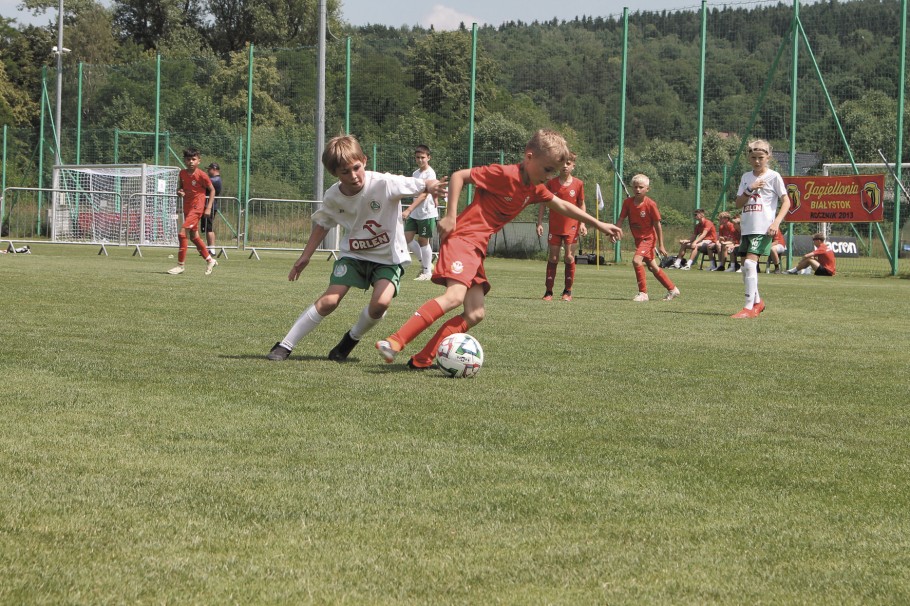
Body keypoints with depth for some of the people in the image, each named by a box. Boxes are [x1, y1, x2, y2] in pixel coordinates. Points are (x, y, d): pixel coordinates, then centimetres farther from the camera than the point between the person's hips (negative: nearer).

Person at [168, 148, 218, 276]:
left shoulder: (201, 175, -14)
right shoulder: (182, 174, 3)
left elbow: (212, 190, -5)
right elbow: (179, 189, 17)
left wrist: (208, 207, -10)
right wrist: (179, 192, -8)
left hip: (197, 208, -8)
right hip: (187, 208, 8)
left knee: (182, 233, -17)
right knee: (194, 236, 16)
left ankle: (181, 265, -10)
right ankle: (210, 260, 32)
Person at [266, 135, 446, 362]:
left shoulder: (384, 184, -25)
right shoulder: (333, 197, -11)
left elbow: (418, 185, -28)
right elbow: (323, 224, 8)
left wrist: (431, 187, -53)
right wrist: (305, 258, 9)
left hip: (388, 256, -2)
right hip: (353, 254, 2)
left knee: (380, 302, -25)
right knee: (329, 300, -11)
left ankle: (351, 340, 5)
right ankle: (285, 346, 0)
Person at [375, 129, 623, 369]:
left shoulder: (534, 190, 15)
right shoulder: (504, 174, -11)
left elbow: (562, 205, 30)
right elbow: (458, 176, -11)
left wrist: (599, 224, 33)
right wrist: (450, 216, -15)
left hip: (477, 249, 10)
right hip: (462, 237, -10)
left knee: (474, 315, 2)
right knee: (455, 295, -30)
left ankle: (422, 360, -3)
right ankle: (395, 342, -36)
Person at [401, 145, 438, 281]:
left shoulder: (430, 174, -14)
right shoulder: (415, 173, 11)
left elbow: (423, 195, -24)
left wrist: (408, 210, -32)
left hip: (427, 213, -7)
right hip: (414, 214, 7)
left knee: (423, 241, -1)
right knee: (407, 238, 0)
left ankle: (427, 271, 11)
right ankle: (425, 263, 16)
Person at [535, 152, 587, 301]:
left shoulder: (578, 184, -1)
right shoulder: (551, 183, -2)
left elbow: (581, 204, 7)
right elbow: (543, 203, 3)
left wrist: (582, 223, -1)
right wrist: (539, 223, -3)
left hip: (571, 227, 0)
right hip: (554, 227, 0)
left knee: (569, 258, 1)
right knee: (552, 258, 2)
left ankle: (568, 291, 12)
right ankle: (548, 292, 7)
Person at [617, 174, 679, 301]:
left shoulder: (650, 204, -18)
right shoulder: (628, 202, -6)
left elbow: (657, 225, -12)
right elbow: (621, 219, -5)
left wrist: (661, 245, -10)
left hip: (648, 237, -6)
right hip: (638, 238, 6)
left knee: (636, 260, -25)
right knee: (652, 266, 14)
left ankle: (643, 293, -17)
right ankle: (672, 289, 29)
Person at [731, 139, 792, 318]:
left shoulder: (773, 176, -1)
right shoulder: (746, 177, 15)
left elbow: (786, 202, -5)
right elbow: (738, 204, 10)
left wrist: (776, 222, -18)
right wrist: (750, 190, -7)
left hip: (763, 228, -7)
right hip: (747, 227, 7)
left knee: (750, 263, -19)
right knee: (746, 267, 10)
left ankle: (749, 308, -19)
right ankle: (757, 301, 29)